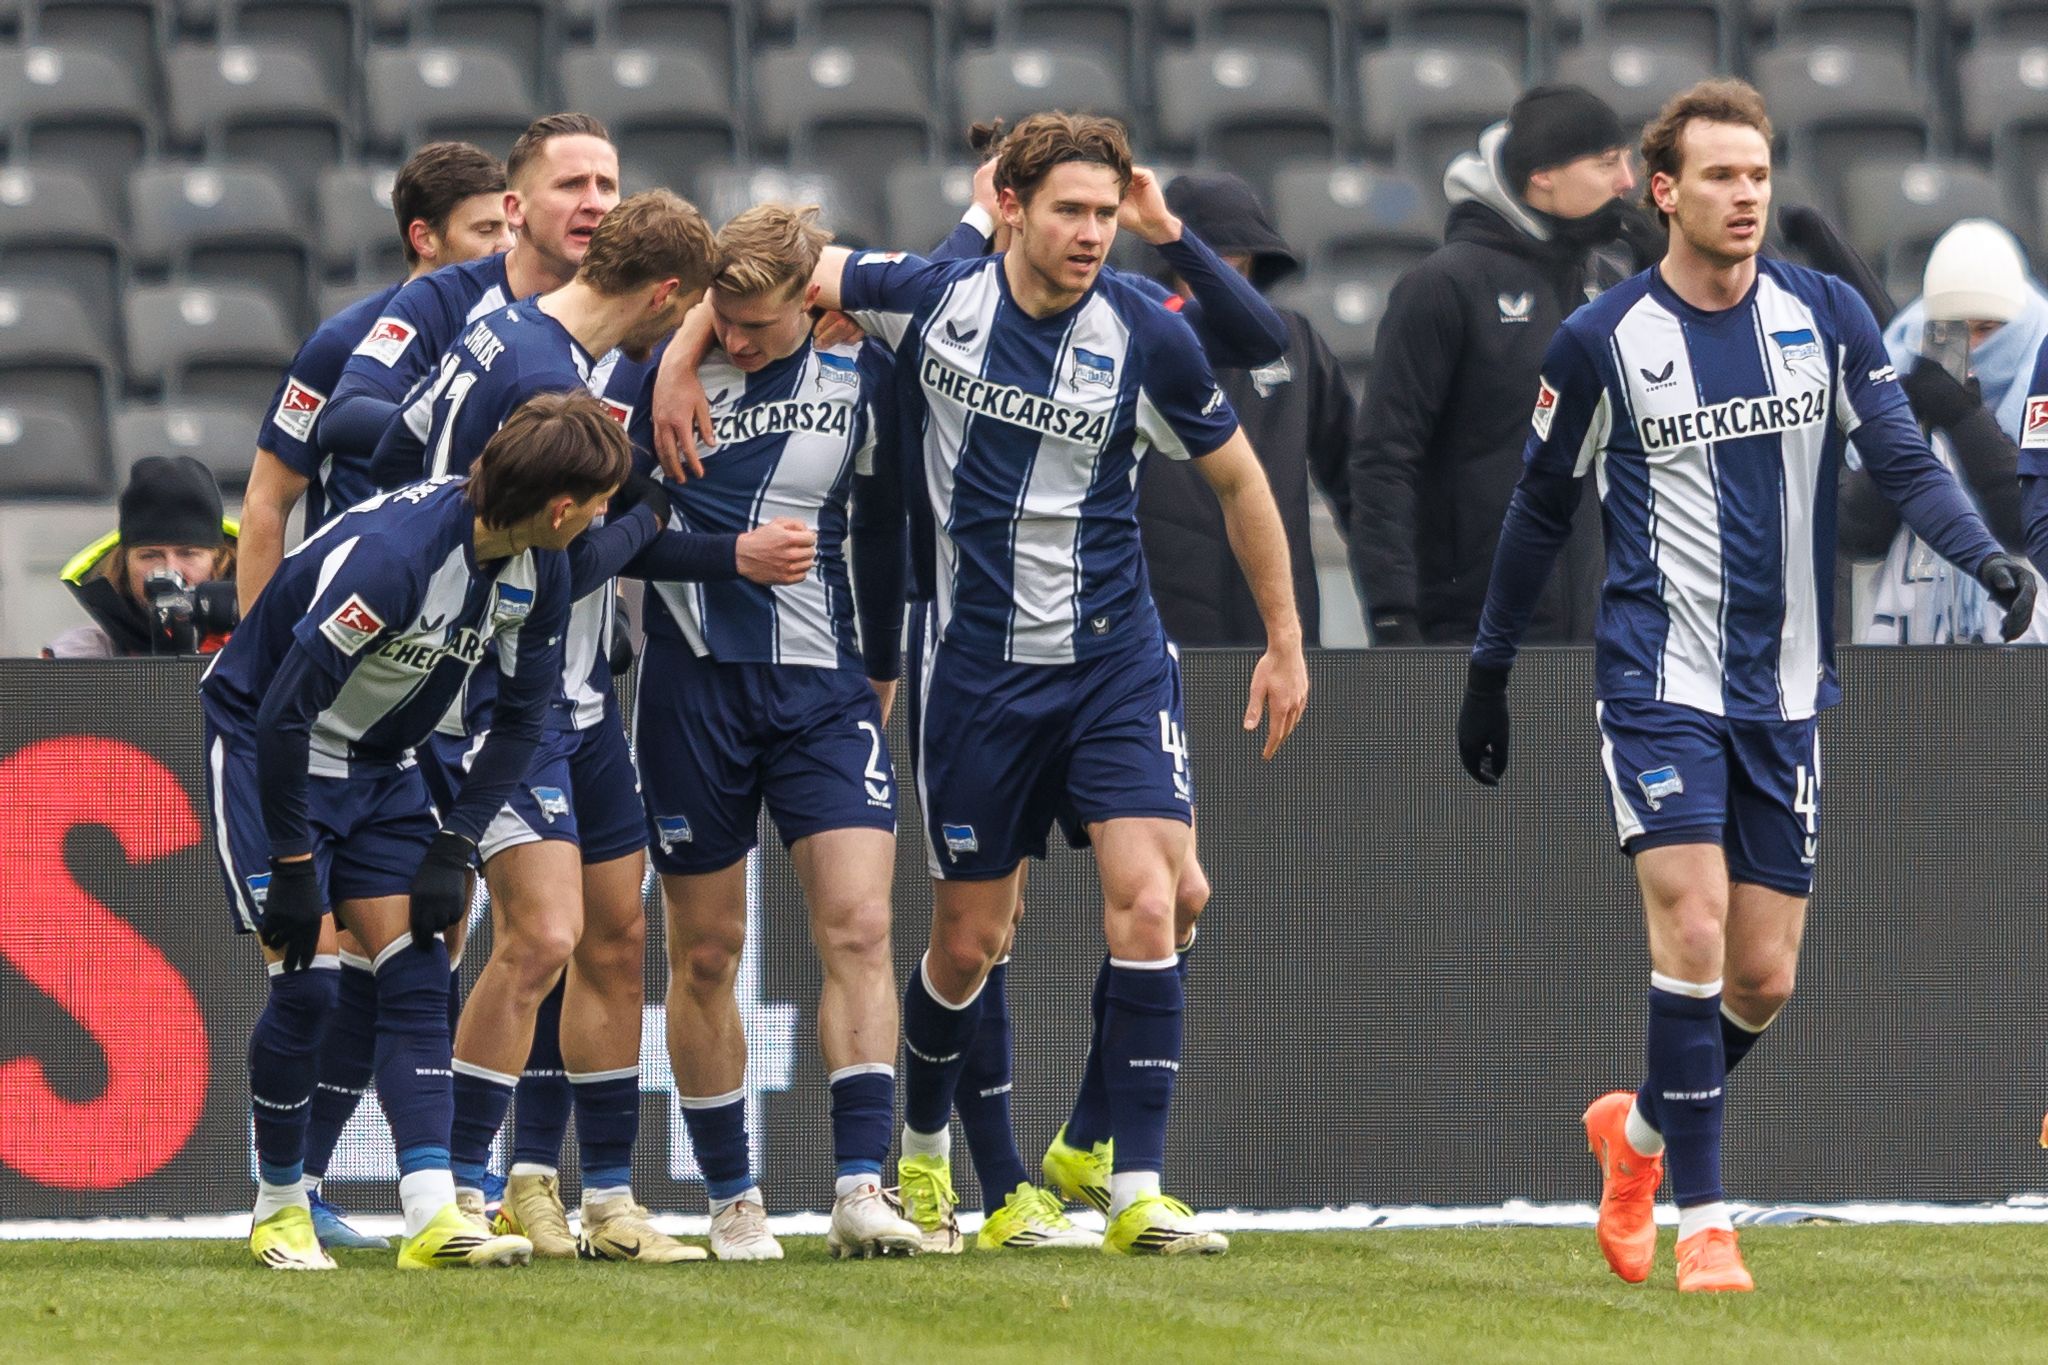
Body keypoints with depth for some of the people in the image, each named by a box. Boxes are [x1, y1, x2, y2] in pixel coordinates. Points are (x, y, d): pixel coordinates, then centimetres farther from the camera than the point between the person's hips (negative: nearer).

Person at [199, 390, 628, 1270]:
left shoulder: (538, 570, -10)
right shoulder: (392, 554, -34)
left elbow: (521, 717, 3)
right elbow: (284, 709, -30)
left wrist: (454, 845, -5)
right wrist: (292, 863, -24)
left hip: (380, 766, 7)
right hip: (264, 745, -7)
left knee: (417, 978, -6)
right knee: (307, 981, -14)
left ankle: (433, 1216, -14)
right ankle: (279, 1206, 4)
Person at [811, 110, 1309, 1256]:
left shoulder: (1146, 337, -8)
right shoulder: (933, 300, -7)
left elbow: (1238, 478, 5)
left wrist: (1286, 640, 8)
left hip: (1116, 658, 0)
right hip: (981, 670, 1)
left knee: (1147, 900, -16)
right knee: (968, 940, 8)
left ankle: (1139, 1193, -13)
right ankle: (922, 1151, 35)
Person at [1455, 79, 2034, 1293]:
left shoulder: (1828, 317, 2)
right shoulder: (1603, 343, -3)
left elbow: (1905, 462, -2)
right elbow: (1544, 510, 8)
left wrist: (1986, 554, -22)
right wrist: (1490, 671, 12)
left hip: (1787, 692, 3)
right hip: (1660, 681, -3)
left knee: (1764, 978, 4)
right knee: (1693, 932, -17)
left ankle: (1642, 1132, 33)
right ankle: (1702, 1217, -9)